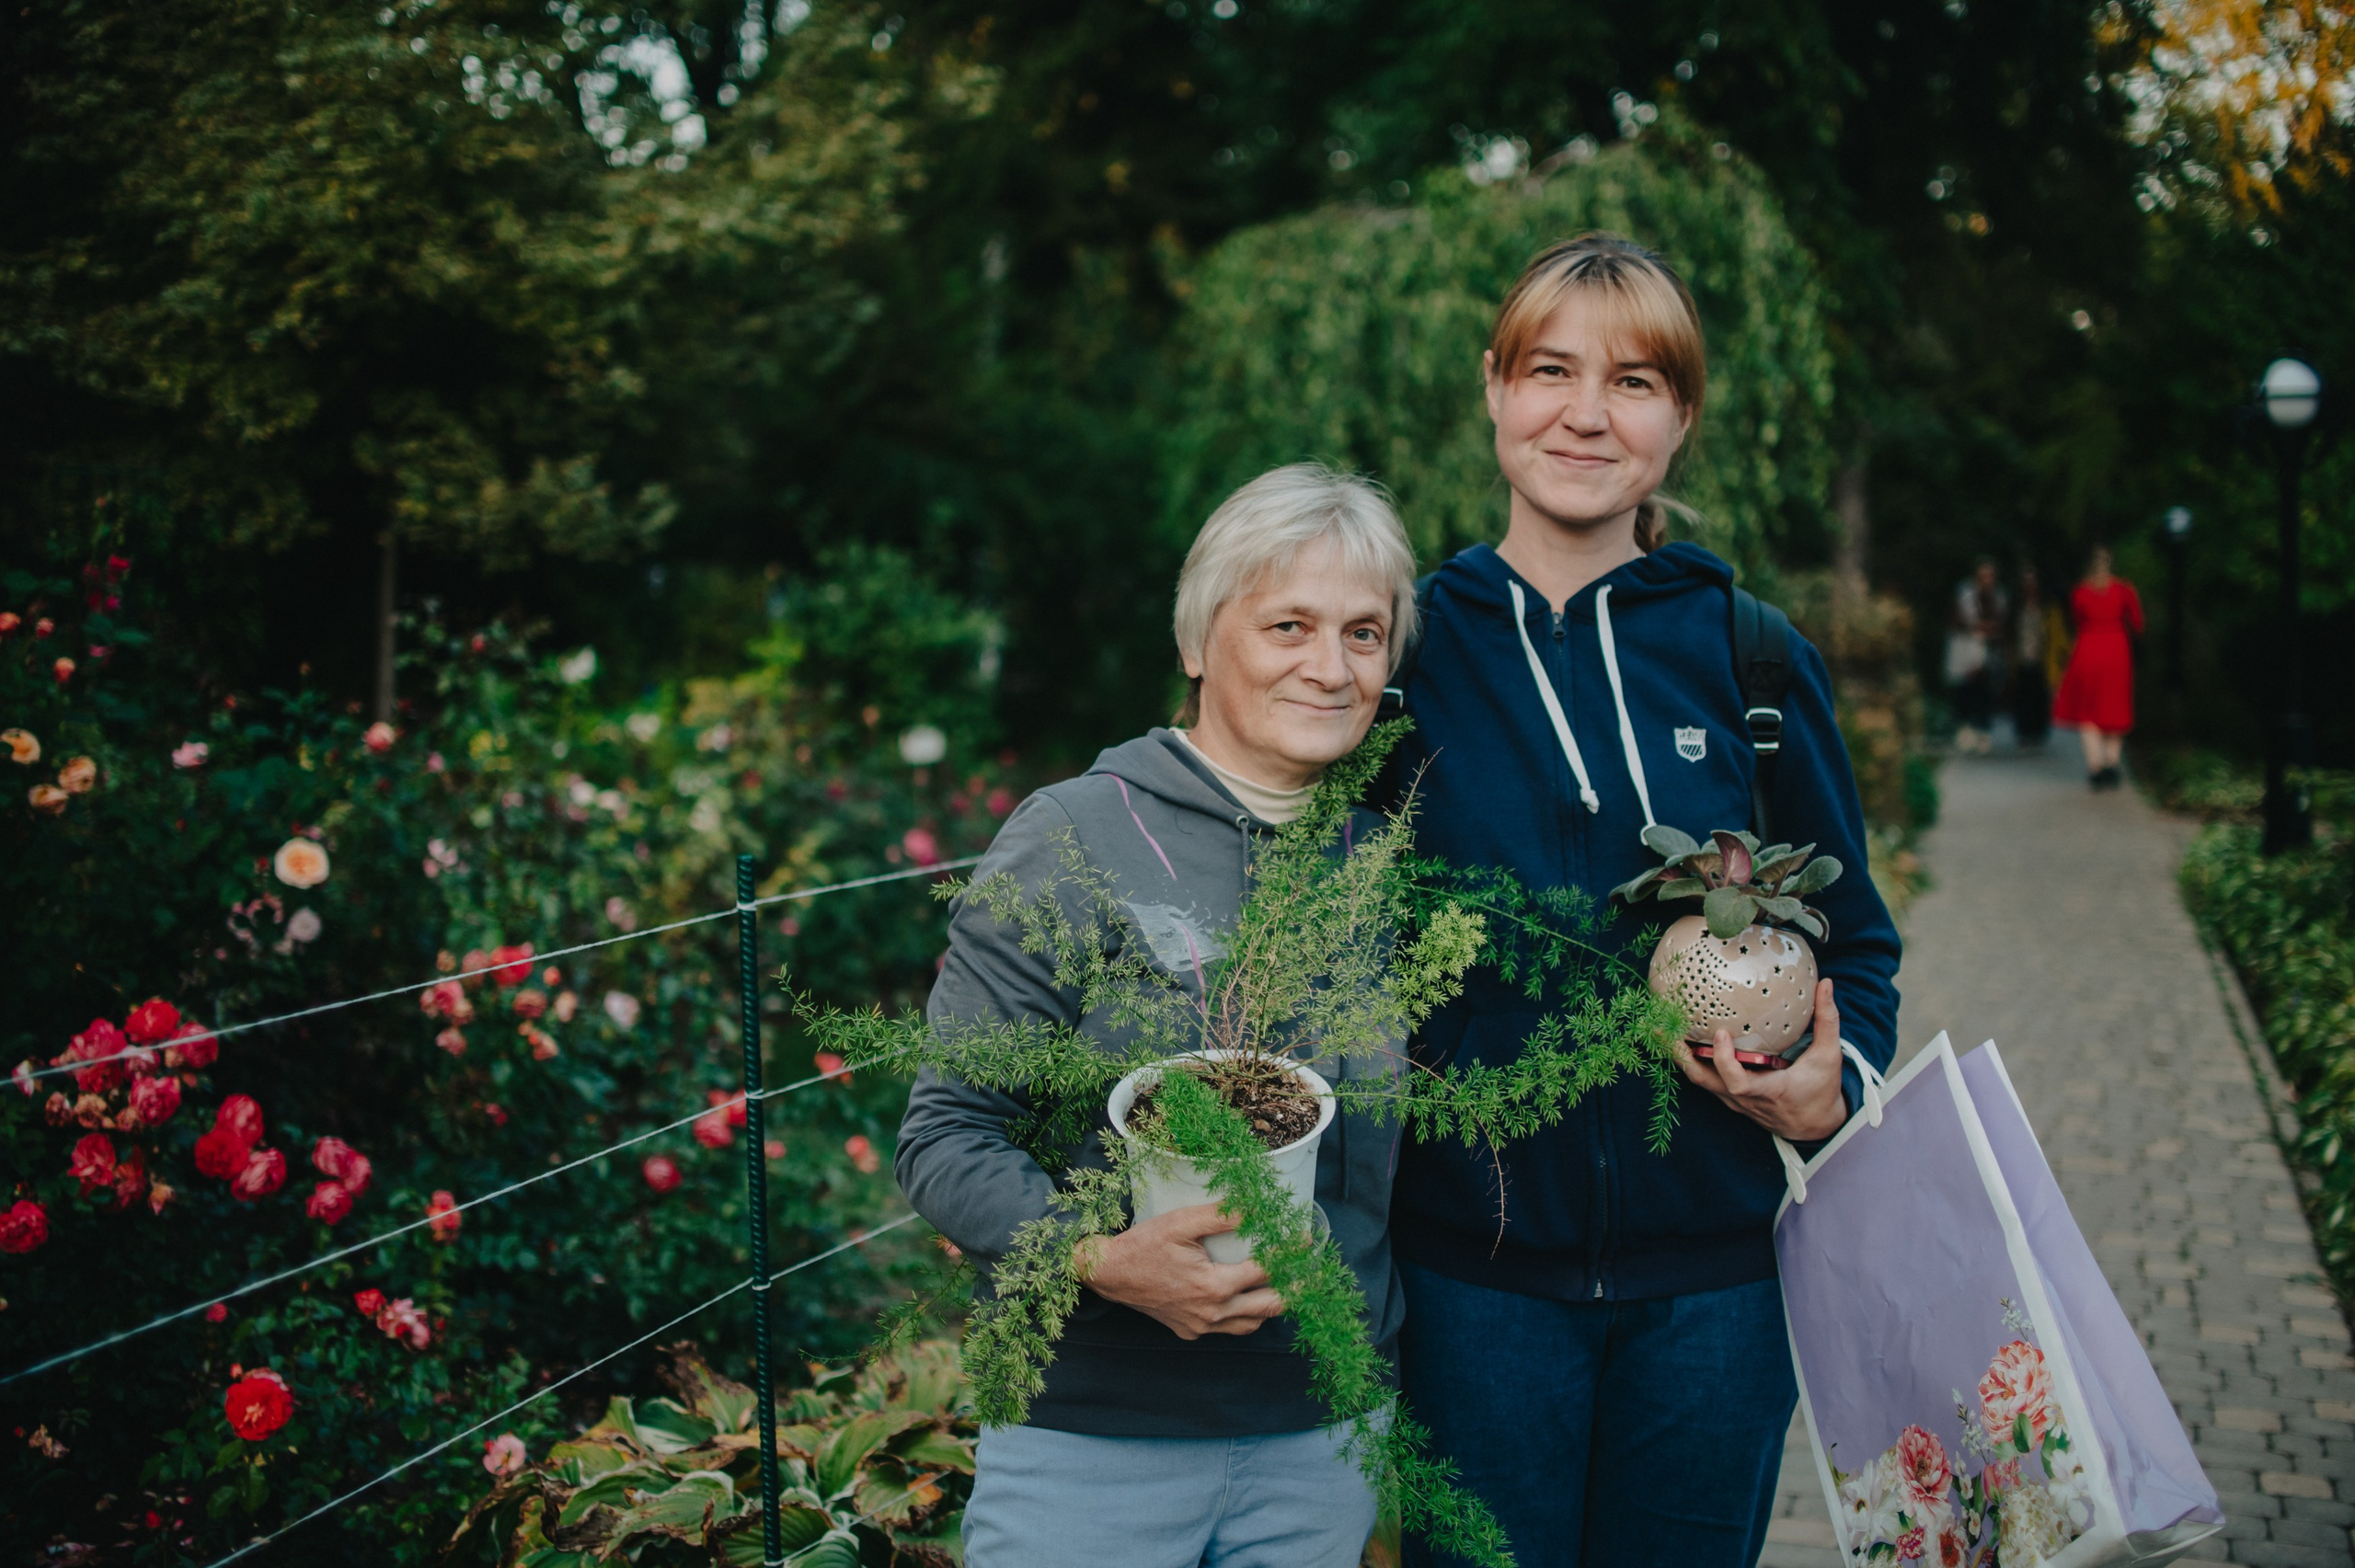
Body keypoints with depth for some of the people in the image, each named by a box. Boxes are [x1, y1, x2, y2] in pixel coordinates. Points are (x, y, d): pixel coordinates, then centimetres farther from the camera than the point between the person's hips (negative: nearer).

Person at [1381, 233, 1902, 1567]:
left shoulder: (1750, 656, 1)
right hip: (1475, 1269, -1)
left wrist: (1834, 1089, -9)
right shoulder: (1411, 648, -1)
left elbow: (1852, 934, 10)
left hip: (1710, 1270, 1)